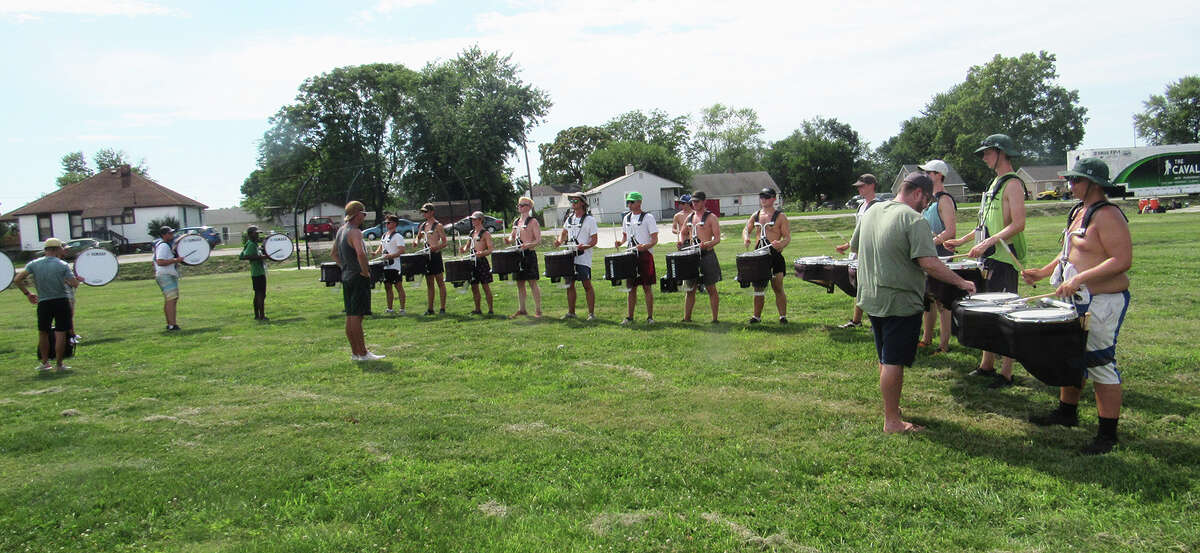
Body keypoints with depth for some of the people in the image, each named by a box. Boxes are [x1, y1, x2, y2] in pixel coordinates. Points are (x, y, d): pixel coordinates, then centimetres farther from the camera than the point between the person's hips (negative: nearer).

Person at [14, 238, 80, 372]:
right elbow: (75, 284, -11)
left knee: (43, 333, 17)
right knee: (60, 334, 1)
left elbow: (17, 280, -3)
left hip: (43, 303, 3)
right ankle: (59, 364, 4)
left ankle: (44, 362, 22)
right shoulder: (63, 265, -6)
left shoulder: (33, 264, 2)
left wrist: (27, 293, 8)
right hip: (62, 302, -3)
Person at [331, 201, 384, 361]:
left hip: (346, 276, 9)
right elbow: (360, 253, -32)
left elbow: (334, 254, 25)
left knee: (350, 316, 11)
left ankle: (355, 352, 17)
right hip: (358, 278, -9)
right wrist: (366, 271, -20)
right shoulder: (354, 232, -16)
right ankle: (362, 353, -4)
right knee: (357, 316, -7)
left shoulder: (340, 231, 14)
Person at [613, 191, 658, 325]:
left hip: (645, 255, -5)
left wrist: (645, 246, -26)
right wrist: (620, 242, 1)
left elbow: (655, 239, -8)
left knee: (647, 287, -2)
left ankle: (650, 317, 4)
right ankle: (629, 317, 11)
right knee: (631, 287, 7)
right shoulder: (626, 218, 13)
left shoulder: (648, 217, -5)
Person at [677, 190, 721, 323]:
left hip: (707, 255, -6)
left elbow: (717, 238, -9)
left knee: (711, 288, 0)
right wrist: (682, 242, 6)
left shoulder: (711, 217, -3)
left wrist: (706, 244, -27)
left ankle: (715, 319, 6)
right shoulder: (689, 217, 15)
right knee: (689, 289, 8)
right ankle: (687, 318, 15)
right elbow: (682, 232, 28)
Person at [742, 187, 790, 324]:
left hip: (775, 255, -5)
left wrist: (780, 244, -27)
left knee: (777, 288, -4)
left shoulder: (780, 216, -2)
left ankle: (783, 316, 5)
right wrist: (746, 238, -1)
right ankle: (757, 316, 16)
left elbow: (787, 237, -5)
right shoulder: (756, 215, 13)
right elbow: (746, 230, 22)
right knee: (758, 287, 8)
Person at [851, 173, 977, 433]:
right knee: (894, 362, -2)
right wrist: (961, 282, -13)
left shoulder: (870, 213, 8)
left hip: (871, 299, 8)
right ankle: (892, 421, 5)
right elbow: (929, 263, -23)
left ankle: (890, 408, 32)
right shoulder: (914, 220, -16)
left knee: (885, 359, 20)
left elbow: (854, 247, 19)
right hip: (900, 302, -8)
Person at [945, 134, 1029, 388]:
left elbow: (1018, 224, -21)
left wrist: (988, 242, -27)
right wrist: (963, 240, 21)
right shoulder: (996, 183, 18)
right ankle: (987, 365, 24)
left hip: (1005, 259, -9)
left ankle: (1006, 374, 2)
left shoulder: (1013, 184, -11)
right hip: (991, 259, 9)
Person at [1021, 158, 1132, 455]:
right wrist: (1043, 272, 15)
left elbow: (1123, 260, -24)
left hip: (1103, 303, -10)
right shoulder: (1079, 211, 13)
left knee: (1100, 364, -5)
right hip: (1077, 299, 10)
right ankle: (1067, 412, 35)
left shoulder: (1107, 215, -17)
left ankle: (1108, 434, 5)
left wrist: (1080, 279, -29)